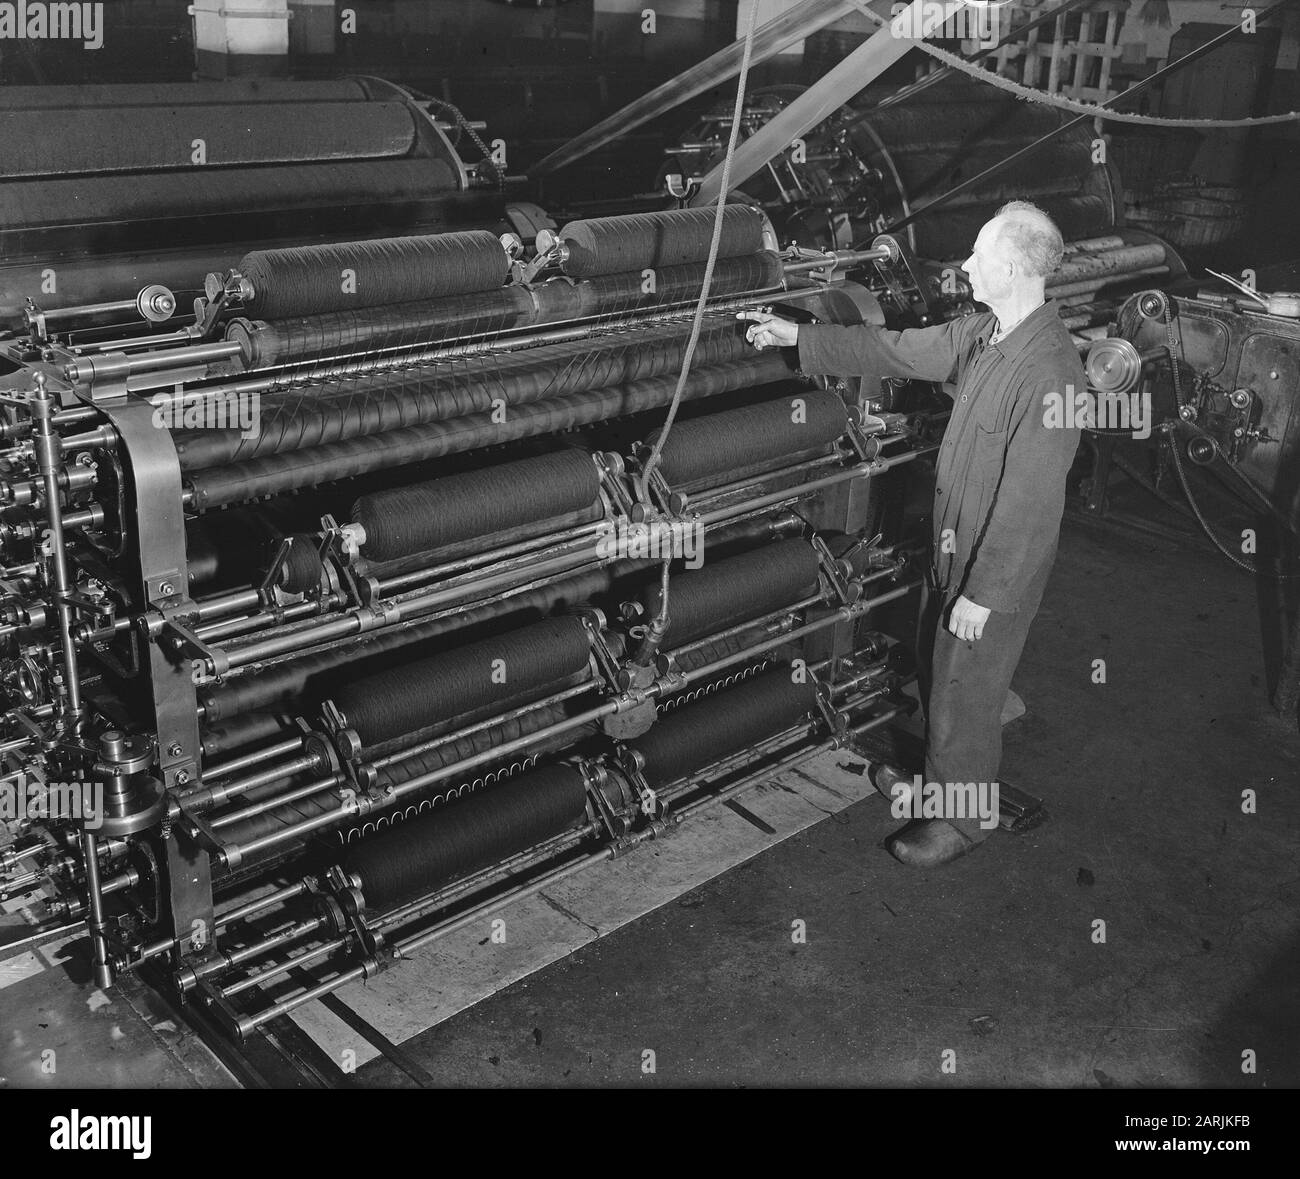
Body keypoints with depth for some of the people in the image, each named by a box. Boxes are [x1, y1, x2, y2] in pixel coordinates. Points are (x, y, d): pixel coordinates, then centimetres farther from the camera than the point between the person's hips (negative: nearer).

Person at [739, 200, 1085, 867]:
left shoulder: (1047, 374, -29)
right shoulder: (984, 333, -1)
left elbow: (1030, 504, -27)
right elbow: (897, 351, 11)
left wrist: (985, 594, -22)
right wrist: (796, 336, 12)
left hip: (999, 569, -9)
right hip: (954, 545, 9)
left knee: (962, 698, 8)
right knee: (934, 670, 25)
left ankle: (962, 820, 30)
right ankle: (938, 772, 49)